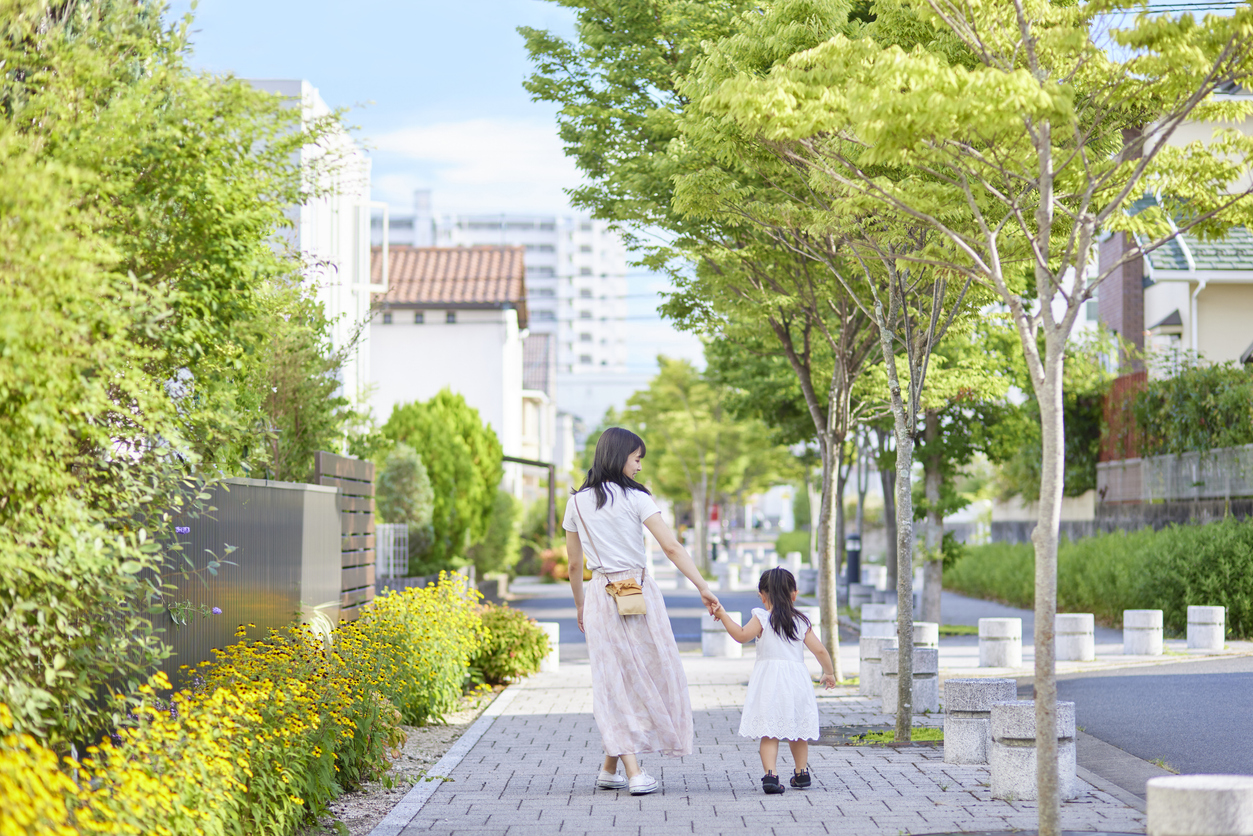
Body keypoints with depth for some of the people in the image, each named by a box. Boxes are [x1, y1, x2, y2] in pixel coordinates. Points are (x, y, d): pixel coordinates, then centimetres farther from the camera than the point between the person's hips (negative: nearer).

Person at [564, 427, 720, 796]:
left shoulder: (576, 503, 5)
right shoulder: (635, 498, -7)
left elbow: (574, 564, 10)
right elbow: (672, 548, -14)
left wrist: (580, 607, 21)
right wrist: (704, 587, -15)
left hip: (600, 595, 4)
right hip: (639, 593, -4)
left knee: (614, 682, 6)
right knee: (650, 675, 11)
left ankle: (632, 770, -1)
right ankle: (611, 765, 14)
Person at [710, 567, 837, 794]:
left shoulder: (762, 618, -1)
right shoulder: (802, 622, 8)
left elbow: (742, 635, -14)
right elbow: (820, 650, 7)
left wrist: (723, 616, -5)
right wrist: (829, 673, 22)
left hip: (769, 681, -3)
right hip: (796, 680, 3)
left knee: (769, 733, -6)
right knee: (798, 731, 18)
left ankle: (770, 773, -22)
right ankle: (801, 773, 28)